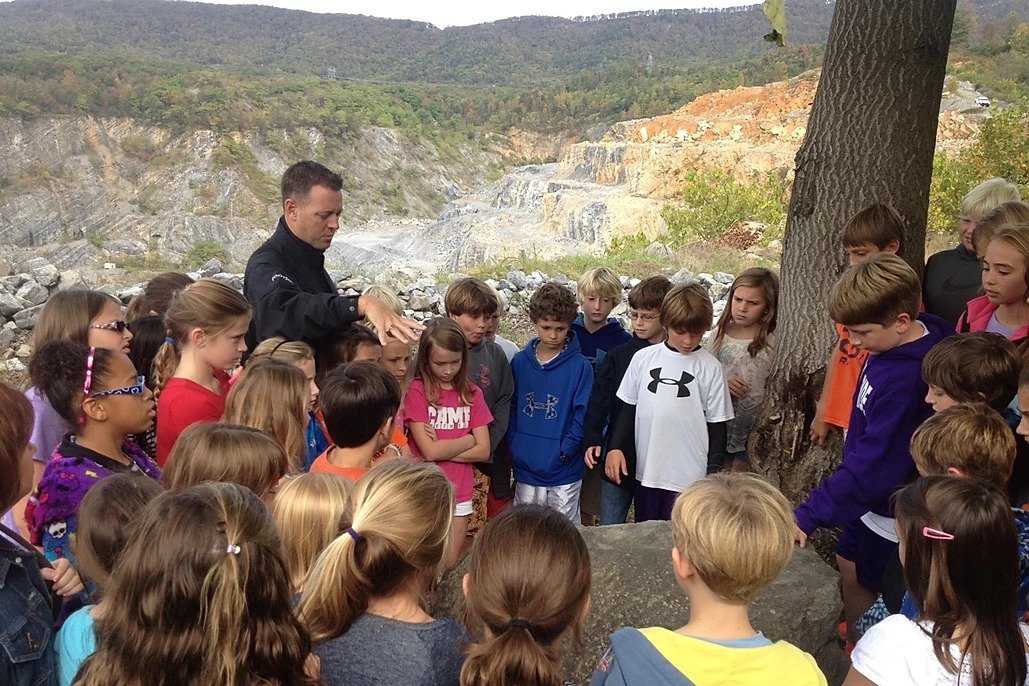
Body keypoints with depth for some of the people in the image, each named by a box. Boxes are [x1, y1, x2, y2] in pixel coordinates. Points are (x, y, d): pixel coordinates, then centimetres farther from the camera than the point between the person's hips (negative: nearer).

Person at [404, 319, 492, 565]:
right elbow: (430, 450, -17)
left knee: (451, 567, 13)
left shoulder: (471, 393, 2)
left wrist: (442, 449, -13)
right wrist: (469, 439, -5)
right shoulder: (417, 391, -10)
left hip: (460, 494, 3)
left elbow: (483, 451, -3)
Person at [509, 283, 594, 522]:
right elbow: (511, 409, 7)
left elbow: (582, 414, -8)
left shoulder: (580, 366, -8)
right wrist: (513, 448, -1)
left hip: (564, 474, -3)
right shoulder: (520, 362, 2)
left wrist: (565, 452, -14)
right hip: (525, 469, 3)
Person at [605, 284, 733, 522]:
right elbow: (628, 408, 10)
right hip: (646, 472, 3)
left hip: (690, 477, -3)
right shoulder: (643, 358, 1)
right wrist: (615, 447, 0)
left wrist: (714, 476, -2)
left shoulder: (710, 368, -5)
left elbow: (717, 427, -1)